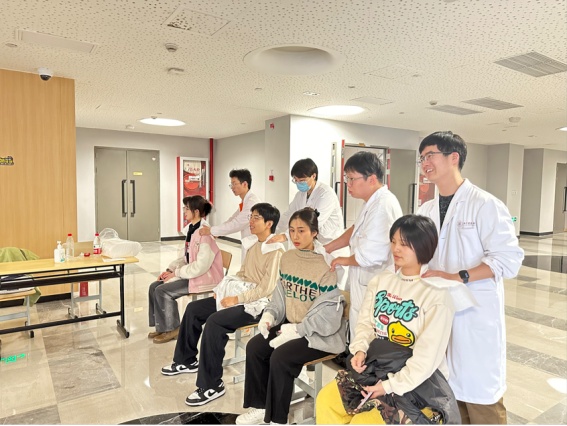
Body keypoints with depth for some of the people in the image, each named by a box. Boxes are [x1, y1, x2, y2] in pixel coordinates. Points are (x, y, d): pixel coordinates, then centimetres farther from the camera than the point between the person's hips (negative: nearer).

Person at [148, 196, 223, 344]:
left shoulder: (205, 233, -22)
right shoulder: (192, 229, 7)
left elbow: (201, 266, -26)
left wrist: (176, 273, -16)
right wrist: (170, 269, 2)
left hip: (204, 277, -9)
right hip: (192, 273, 9)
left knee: (162, 291, -17)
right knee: (154, 287, 0)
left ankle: (171, 329, 3)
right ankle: (160, 326, 13)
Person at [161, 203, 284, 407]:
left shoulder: (275, 251, -18)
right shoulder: (253, 244, 10)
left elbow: (266, 289, -23)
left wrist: (236, 299, -21)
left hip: (257, 303, -10)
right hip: (240, 295, 10)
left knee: (214, 321, -29)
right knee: (193, 308, 4)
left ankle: (212, 386, -15)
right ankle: (187, 360, 21)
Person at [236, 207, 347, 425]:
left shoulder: (327, 264, -20)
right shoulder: (287, 258, 4)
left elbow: (329, 313, -21)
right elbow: (281, 294, 11)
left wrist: (296, 330, -23)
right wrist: (270, 314, -7)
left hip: (320, 333, -7)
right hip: (290, 324, 7)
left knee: (280, 356, -24)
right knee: (254, 347, -7)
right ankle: (260, 407, 13)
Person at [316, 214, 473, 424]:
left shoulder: (437, 294, -14)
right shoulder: (381, 280, 5)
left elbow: (428, 356, -17)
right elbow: (365, 322, 7)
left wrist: (389, 386, -18)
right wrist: (360, 350, -13)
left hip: (417, 381, -6)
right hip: (376, 367, 6)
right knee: (326, 400, -7)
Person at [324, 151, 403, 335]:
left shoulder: (383, 206, -23)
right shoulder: (373, 202, 11)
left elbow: (369, 256, -28)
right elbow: (356, 230, 23)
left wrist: (346, 261, -8)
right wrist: (327, 248, 16)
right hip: (366, 286, 10)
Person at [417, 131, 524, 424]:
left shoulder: (485, 205, -10)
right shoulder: (426, 210, 8)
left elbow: (509, 259, -16)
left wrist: (457, 277, -23)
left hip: (475, 314, -6)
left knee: (480, 394, 6)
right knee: (445, 389, 18)